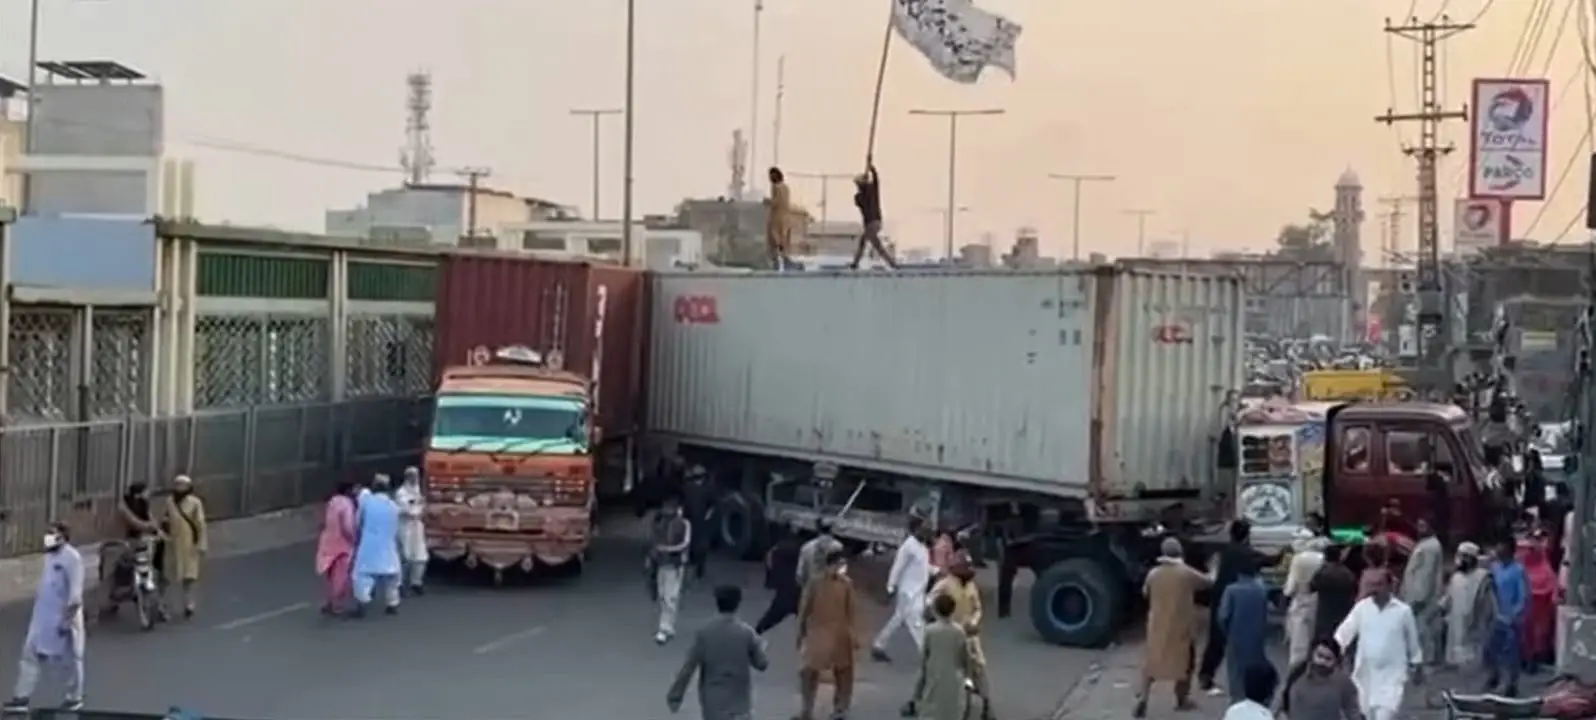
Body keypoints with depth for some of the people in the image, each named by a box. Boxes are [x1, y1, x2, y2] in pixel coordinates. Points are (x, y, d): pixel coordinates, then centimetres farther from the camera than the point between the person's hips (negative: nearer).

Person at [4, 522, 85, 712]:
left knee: (70, 658, 5)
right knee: (30, 653, 5)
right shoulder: (49, 555, 10)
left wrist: (68, 617, -23)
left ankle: (75, 698, 19)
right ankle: (22, 698, 9)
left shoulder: (72, 557, -17)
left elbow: (76, 591, -20)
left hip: (64, 615, -9)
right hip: (43, 615, 9)